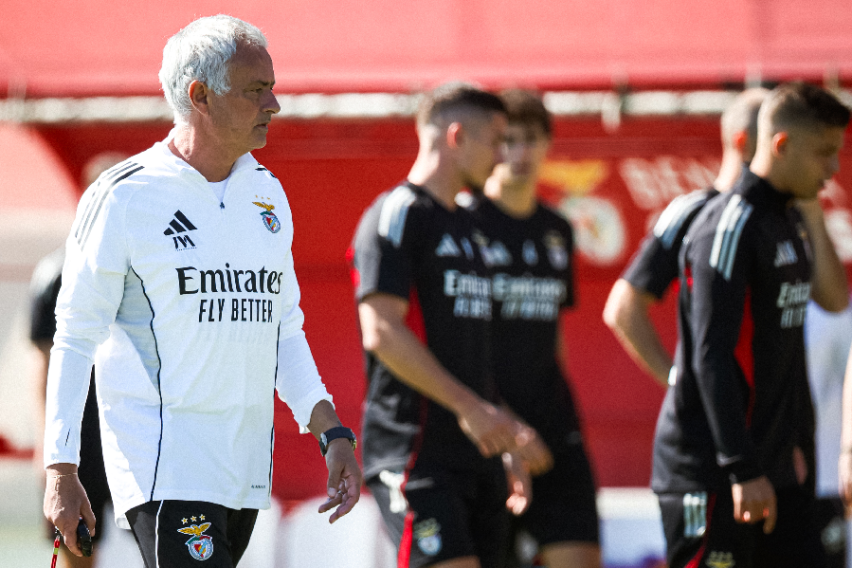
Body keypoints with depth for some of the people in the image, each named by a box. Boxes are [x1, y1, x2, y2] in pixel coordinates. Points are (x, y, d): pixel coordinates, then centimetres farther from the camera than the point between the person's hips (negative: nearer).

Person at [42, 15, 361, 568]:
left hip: (247, 469, 7)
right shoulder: (124, 197, -6)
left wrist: (332, 431, 10)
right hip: (163, 468, -6)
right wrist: (61, 471, -9)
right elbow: (75, 337, -4)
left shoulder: (268, 194, 13)